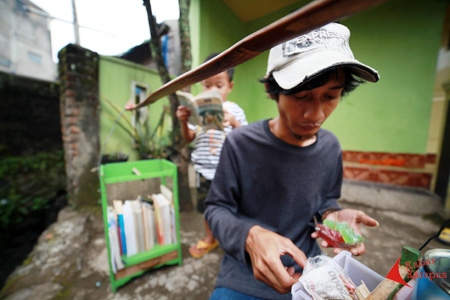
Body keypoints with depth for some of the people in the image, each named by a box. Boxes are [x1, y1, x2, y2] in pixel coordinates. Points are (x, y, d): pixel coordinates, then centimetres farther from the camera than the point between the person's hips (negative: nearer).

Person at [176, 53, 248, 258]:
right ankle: (209, 238, 46)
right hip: (204, 170, 3)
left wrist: (234, 123, -23)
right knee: (207, 206, 20)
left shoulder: (234, 110, -6)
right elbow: (188, 139, 3)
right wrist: (183, 122, -14)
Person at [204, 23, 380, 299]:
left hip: (306, 267, 4)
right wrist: (251, 235, -32)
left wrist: (332, 214, -13)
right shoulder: (241, 143, -22)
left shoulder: (330, 147, -7)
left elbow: (326, 199, 9)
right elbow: (217, 208, -13)